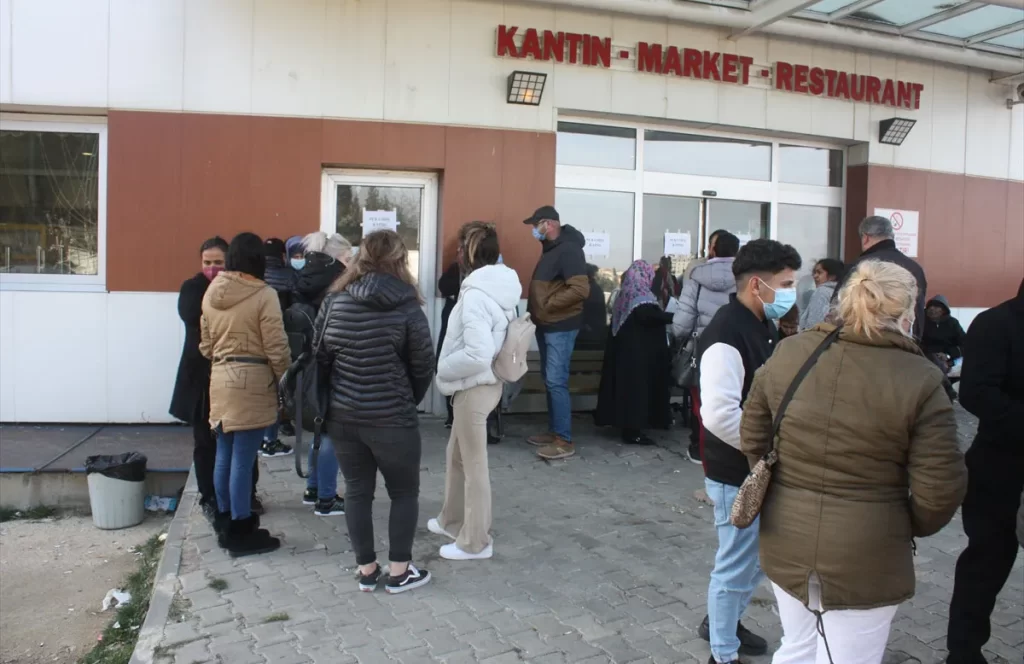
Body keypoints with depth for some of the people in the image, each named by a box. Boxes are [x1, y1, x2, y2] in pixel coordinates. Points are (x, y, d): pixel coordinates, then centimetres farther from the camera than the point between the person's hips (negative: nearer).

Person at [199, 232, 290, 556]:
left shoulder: (211, 293, 7)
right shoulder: (264, 295, -13)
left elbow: (205, 345, 14)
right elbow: (276, 349, -13)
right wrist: (285, 379, 1)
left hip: (220, 380, 7)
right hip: (252, 382, -7)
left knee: (224, 456, 15)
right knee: (242, 460, -1)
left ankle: (226, 523, 28)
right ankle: (241, 533, 8)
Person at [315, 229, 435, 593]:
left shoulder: (334, 301, -1)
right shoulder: (407, 308, -12)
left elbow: (320, 357, 5)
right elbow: (423, 367, -6)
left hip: (342, 416, 4)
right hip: (391, 419, -4)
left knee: (357, 491, 15)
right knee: (404, 493, 13)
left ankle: (366, 570, 25)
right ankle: (399, 571, 20)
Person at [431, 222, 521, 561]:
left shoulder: (476, 294, -24)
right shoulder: (501, 287, 6)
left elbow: (478, 354, -31)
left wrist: (443, 369, -15)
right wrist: (450, 368, 11)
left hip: (475, 387, -9)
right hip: (483, 383, 9)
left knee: (474, 465, 4)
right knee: (456, 454, 23)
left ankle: (475, 542, 20)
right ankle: (452, 520, 40)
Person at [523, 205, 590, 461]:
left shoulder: (568, 249, -16)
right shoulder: (550, 249, 14)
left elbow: (580, 289, -26)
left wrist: (548, 304, -19)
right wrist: (535, 310, 9)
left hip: (561, 327, -10)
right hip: (546, 325, 10)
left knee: (556, 381, -10)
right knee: (549, 380, 13)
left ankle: (565, 441, -5)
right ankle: (554, 432, 23)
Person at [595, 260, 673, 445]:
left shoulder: (625, 296, 12)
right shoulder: (642, 297, -14)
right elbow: (650, 316, -31)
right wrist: (674, 316, -25)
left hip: (624, 349, 9)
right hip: (640, 352, -9)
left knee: (627, 384, 13)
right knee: (637, 386, -6)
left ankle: (627, 424, 19)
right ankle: (633, 430, -4)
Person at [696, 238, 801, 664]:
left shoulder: (763, 326, 7)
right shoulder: (727, 335, -24)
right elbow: (720, 415, -33)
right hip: (738, 475, -9)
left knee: (760, 556, 23)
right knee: (738, 565, 7)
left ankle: (723, 622, 44)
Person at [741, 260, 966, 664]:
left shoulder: (787, 354, -4)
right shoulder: (920, 380, -14)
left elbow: (752, 437, 5)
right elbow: (939, 489, -12)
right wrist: (909, 528, 8)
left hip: (786, 542, 4)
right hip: (866, 555, -3)